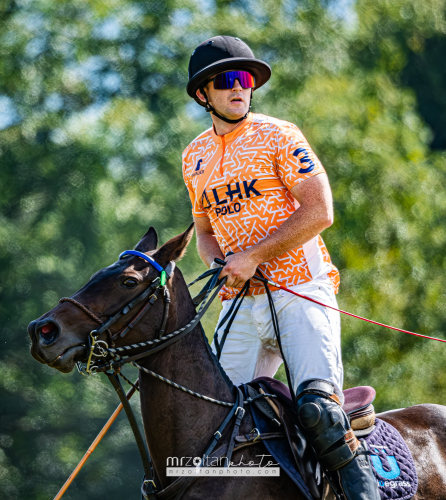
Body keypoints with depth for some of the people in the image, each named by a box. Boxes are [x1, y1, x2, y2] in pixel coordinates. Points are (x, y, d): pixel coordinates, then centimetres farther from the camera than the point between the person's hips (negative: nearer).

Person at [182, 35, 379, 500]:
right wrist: (220, 267, 4)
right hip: (240, 302, 5)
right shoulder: (195, 157, 16)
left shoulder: (278, 137, -1)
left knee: (316, 408, -24)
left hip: (299, 291, -5)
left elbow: (319, 212, -9)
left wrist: (252, 257, -13)